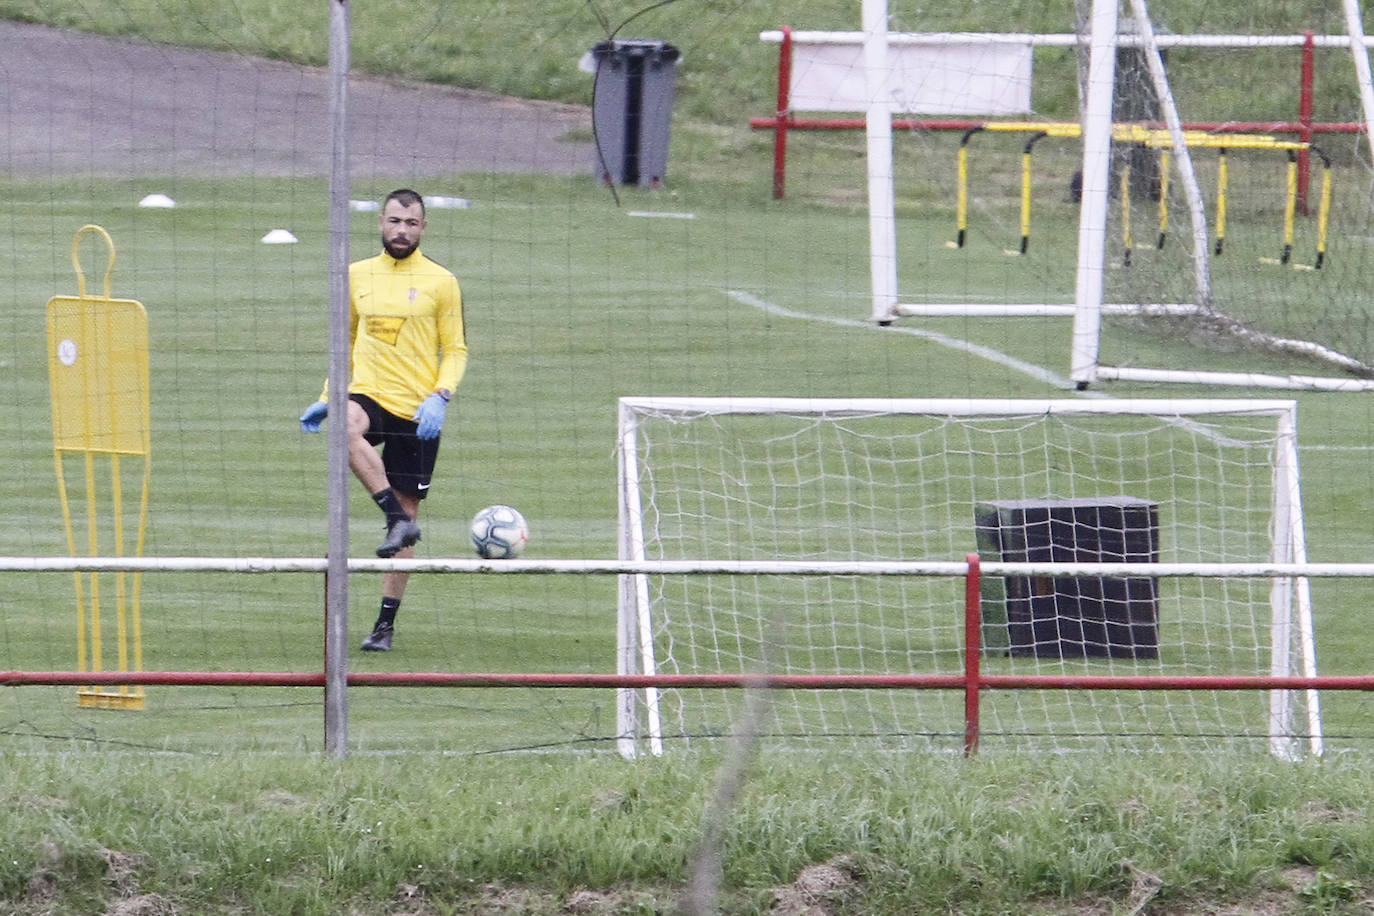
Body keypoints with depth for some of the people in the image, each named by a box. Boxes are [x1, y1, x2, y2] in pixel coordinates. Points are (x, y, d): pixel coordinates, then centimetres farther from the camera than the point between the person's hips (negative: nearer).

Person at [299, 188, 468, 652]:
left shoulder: (440, 282, 2)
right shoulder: (357, 276, 11)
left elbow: (456, 351, 4)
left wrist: (440, 396, -13)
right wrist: (326, 397, 15)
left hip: (417, 412, -1)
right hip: (369, 396, 1)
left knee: (408, 508, 2)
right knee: (344, 426, -37)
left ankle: (386, 624, 10)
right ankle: (397, 519, -34)